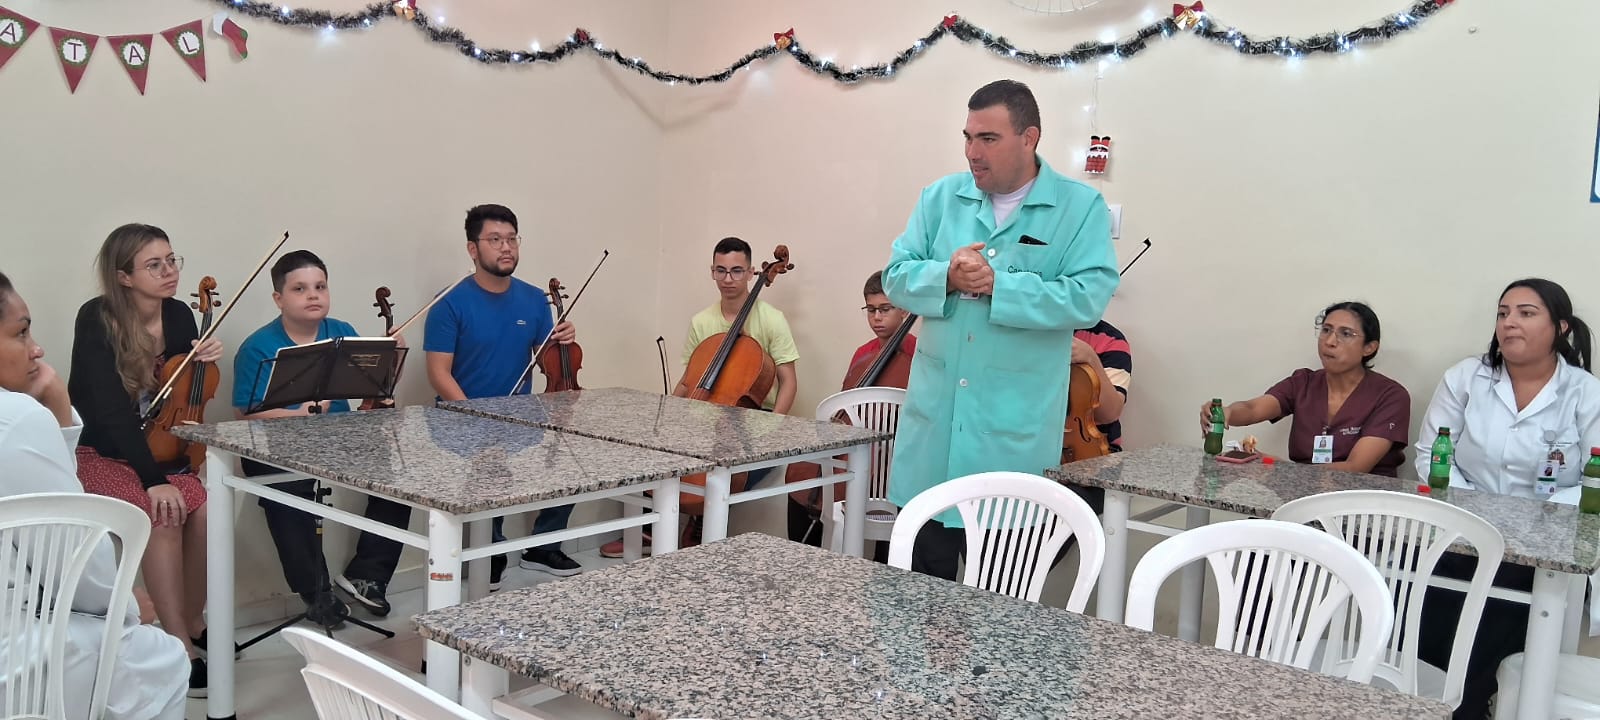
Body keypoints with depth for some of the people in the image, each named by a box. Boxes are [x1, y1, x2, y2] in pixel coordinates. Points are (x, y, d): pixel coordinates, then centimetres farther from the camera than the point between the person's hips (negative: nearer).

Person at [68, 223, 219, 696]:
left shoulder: (179, 315, -2)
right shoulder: (96, 320, -17)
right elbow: (111, 410, -25)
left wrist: (205, 364, -13)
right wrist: (152, 478, -33)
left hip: (159, 447, 4)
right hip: (100, 451, -4)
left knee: (204, 509, -26)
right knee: (161, 515, -32)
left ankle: (192, 623, -5)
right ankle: (179, 645, -23)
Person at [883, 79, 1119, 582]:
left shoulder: (1081, 208, -4)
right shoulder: (941, 197, 8)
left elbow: (1088, 299, -14)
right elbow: (897, 277, 5)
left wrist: (998, 285, -19)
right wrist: (946, 277, -15)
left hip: (1015, 426, -3)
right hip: (934, 415, 4)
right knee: (921, 579, 13)